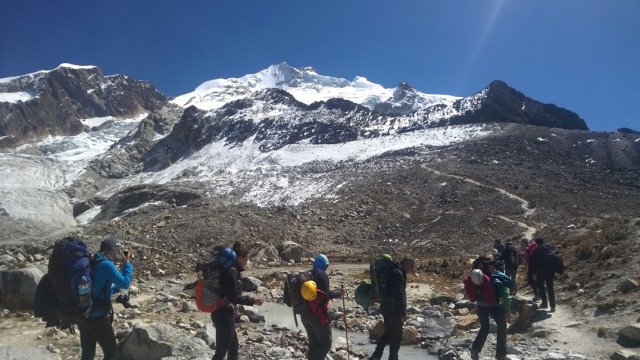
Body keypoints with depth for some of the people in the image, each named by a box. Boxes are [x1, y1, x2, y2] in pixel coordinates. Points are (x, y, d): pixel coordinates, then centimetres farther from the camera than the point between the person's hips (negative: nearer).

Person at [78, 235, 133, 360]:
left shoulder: (94, 263, 13)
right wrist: (127, 264, -3)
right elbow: (125, 284, -13)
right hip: (97, 317, -9)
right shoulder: (106, 264, -16)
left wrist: (117, 287, 19)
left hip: (83, 315, 9)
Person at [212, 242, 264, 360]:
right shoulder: (231, 272, -21)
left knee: (233, 347, 22)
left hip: (224, 313, 10)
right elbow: (234, 297, -21)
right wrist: (253, 300, -16)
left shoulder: (230, 269, 8)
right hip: (224, 314, -10)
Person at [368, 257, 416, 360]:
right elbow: (399, 295, -22)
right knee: (397, 335, 4)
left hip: (387, 306, 10)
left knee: (388, 333, 16)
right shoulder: (398, 274, -17)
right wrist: (403, 312, -19)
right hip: (392, 308, -10)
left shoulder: (397, 273, 15)